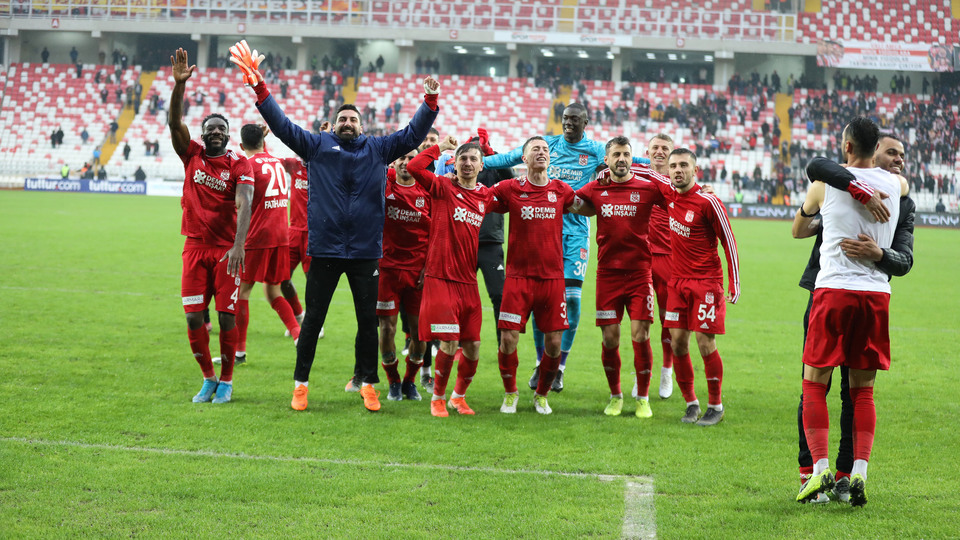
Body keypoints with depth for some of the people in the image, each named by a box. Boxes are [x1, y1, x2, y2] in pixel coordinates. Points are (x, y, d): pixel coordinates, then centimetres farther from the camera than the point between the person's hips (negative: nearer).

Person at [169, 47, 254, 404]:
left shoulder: (239, 164, -4)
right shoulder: (192, 155, 6)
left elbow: (244, 205, -16)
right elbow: (175, 123, -8)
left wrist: (239, 245, -30)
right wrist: (179, 83, -22)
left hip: (226, 249, -3)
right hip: (196, 247, 3)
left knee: (227, 316, -3)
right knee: (194, 317, 1)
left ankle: (226, 381, 12)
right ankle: (208, 379, 18)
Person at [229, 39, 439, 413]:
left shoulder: (378, 149, 10)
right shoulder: (316, 145, 7)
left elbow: (413, 134, 10)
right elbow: (280, 123, 2)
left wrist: (430, 102, -4)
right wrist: (258, 84, -7)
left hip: (366, 252, 1)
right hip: (324, 250, -1)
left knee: (368, 320, 8)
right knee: (312, 319, 5)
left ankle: (368, 385, 19)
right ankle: (301, 384, 15)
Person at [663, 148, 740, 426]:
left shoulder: (708, 202, -13)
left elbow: (729, 242, -8)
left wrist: (734, 283, -10)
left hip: (706, 282, -6)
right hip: (678, 281, 6)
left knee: (705, 344, -6)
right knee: (677, 342, 1)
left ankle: (715, 406, 8)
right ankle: (691, 403, 15)